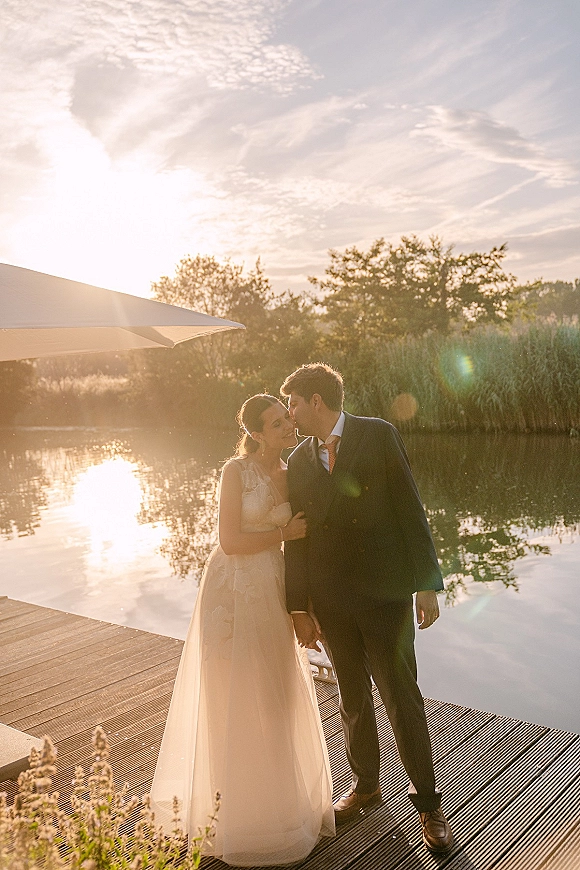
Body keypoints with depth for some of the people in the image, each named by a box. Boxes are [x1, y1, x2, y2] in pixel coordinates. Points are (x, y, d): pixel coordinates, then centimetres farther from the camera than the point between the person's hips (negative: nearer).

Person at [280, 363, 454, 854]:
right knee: (353, 698, 16)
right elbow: (297, 538, 8)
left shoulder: (379, 435, -5)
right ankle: (366, 785, 38)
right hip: (332, 601, 4)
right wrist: (300, 609, 6)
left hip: (386, 592, -4)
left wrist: (427, 584, -10)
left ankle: (428, 802, 23)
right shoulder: (299, 462, 7)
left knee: (402, 699, 3)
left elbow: (410, 510, -7)